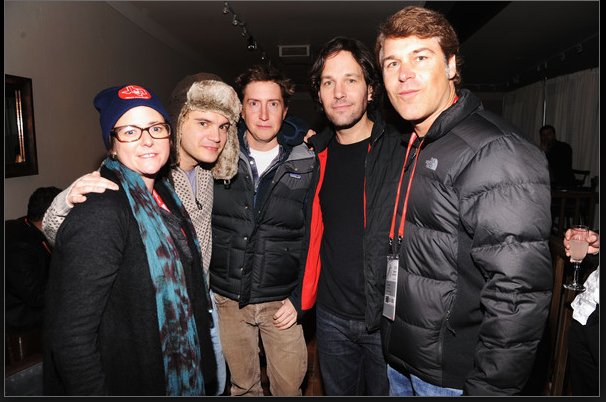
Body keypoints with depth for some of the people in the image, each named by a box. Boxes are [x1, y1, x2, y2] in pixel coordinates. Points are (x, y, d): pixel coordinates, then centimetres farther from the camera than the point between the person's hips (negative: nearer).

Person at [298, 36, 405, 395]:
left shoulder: (402, 152, -12)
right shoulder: (315, 153, 2)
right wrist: (303, 294, 9)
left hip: (388, 316, -4)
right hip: (331, 315, 4)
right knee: (338, 392, 23)